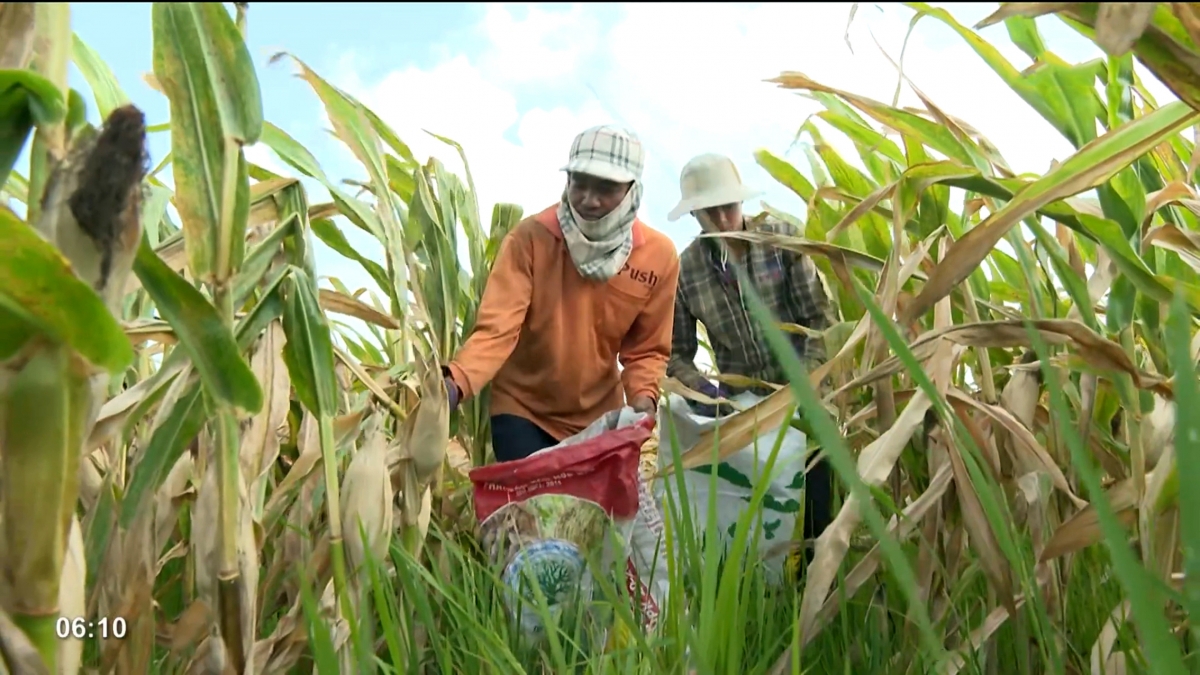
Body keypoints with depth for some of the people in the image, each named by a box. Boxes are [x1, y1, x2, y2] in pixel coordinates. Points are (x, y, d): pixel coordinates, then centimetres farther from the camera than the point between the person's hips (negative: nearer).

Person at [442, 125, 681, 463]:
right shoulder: (530, 237, -20)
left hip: (601, 417, 3)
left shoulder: (659, 255, -11)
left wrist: (643, 397, -19)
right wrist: (455, 382, -45)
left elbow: (646, 349, 0)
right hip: (523, 410, -2)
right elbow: (496, 328, -27)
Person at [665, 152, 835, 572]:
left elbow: (819, 318, -8)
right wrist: (704, 390, -18)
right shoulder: (686, 269, -3)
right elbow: (676, 354, 0)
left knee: (815, 506, -1)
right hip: (741, 405, 1)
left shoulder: (781, 238, -6)